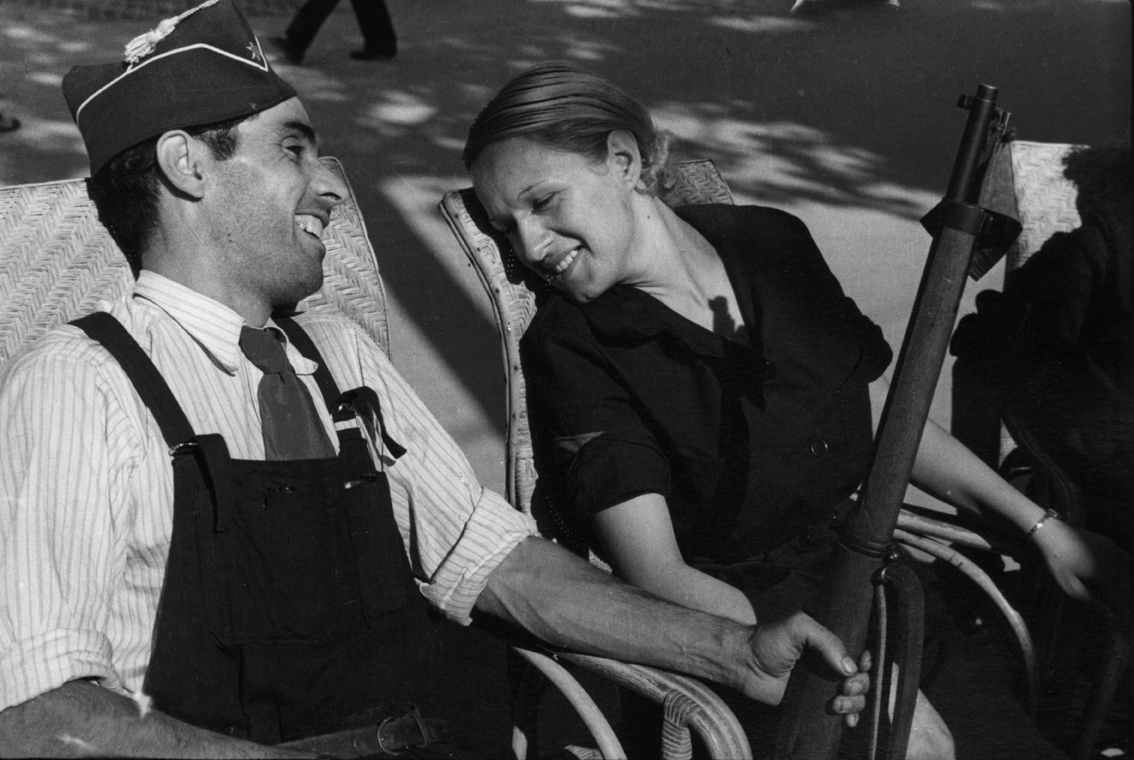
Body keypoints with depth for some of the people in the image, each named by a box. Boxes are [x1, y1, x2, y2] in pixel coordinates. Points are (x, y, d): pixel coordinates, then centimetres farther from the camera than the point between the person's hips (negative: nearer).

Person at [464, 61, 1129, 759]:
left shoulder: (773, 243, 3)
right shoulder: (569, 351, -11)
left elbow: (887, 416, 14)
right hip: (728, 621, -5)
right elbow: (657, 575, -18)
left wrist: (1038, 524, 10)